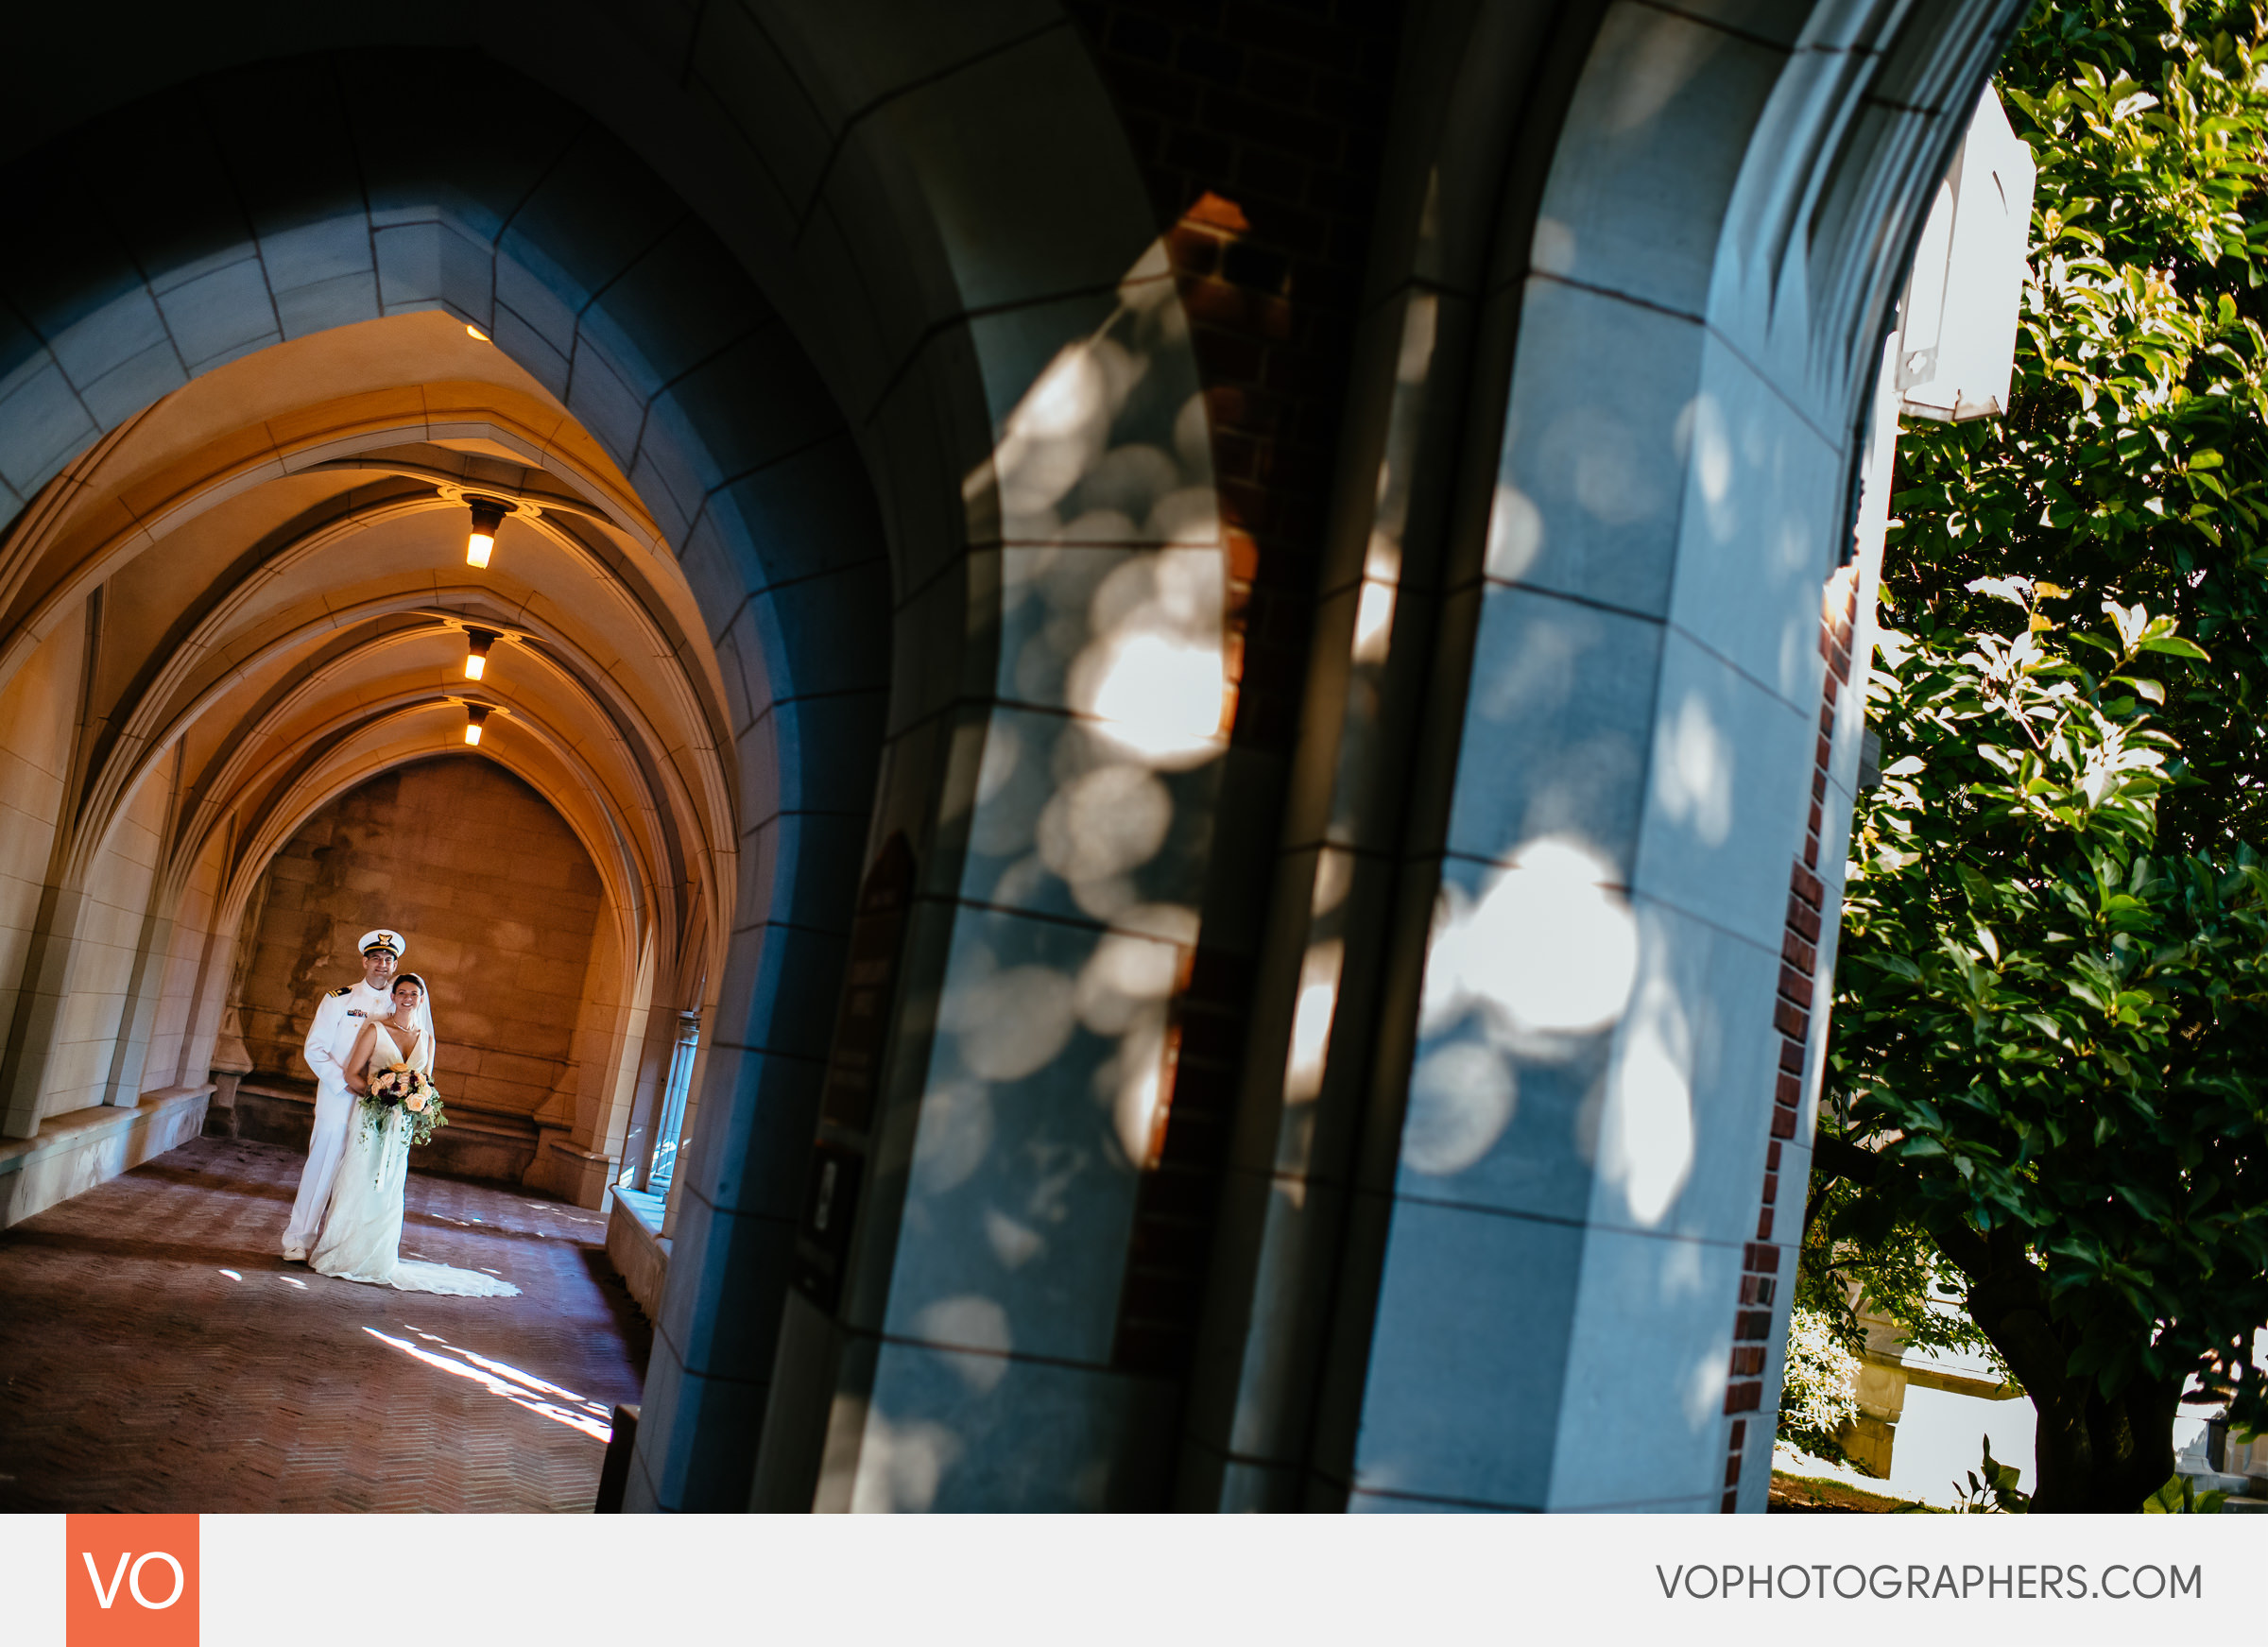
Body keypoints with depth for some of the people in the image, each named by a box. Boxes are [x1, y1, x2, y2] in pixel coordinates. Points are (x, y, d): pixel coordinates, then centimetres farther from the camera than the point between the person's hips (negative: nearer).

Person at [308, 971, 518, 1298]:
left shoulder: (427, 1040, 11)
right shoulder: (375, 1030, -1)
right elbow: (352, 1074, -5)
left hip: (401, 1126, 4)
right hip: (370, 1118, -3)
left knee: (387, 1192, 5)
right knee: (358, 1185, -2)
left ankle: (375, 1260, 14)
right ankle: (341, 1255, 9)